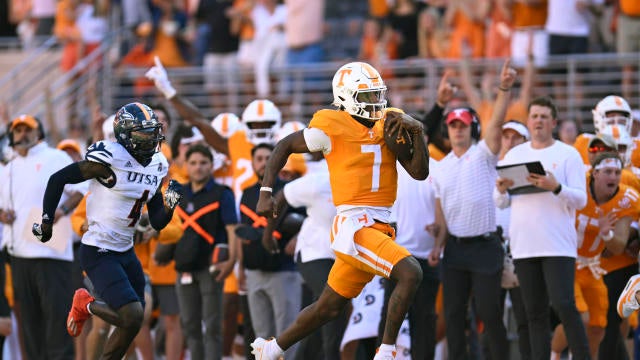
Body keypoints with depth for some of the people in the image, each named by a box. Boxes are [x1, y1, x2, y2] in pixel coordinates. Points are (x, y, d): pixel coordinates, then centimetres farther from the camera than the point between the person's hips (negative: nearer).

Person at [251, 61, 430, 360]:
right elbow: (284, 147, 4)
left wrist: (416, 132, -8)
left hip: (378, 228, 7)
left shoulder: (388, 125, 10)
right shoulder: (333, 129, -7)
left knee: (329, 307, 16)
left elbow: (420, 173, 6)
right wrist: (266, 193, -2)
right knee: (410, 274, -24)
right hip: (353, 226, -7)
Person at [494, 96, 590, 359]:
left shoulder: (568, 155, 1)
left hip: (558, 245, -4)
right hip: (524, 246, 4)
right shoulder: (514, 155, 13)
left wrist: (555, 187, -23)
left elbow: (581, 200, -6)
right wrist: (502, 189, -9)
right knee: (535, 313, 6)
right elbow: (501, 203, 13)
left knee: (564, 305, -13)